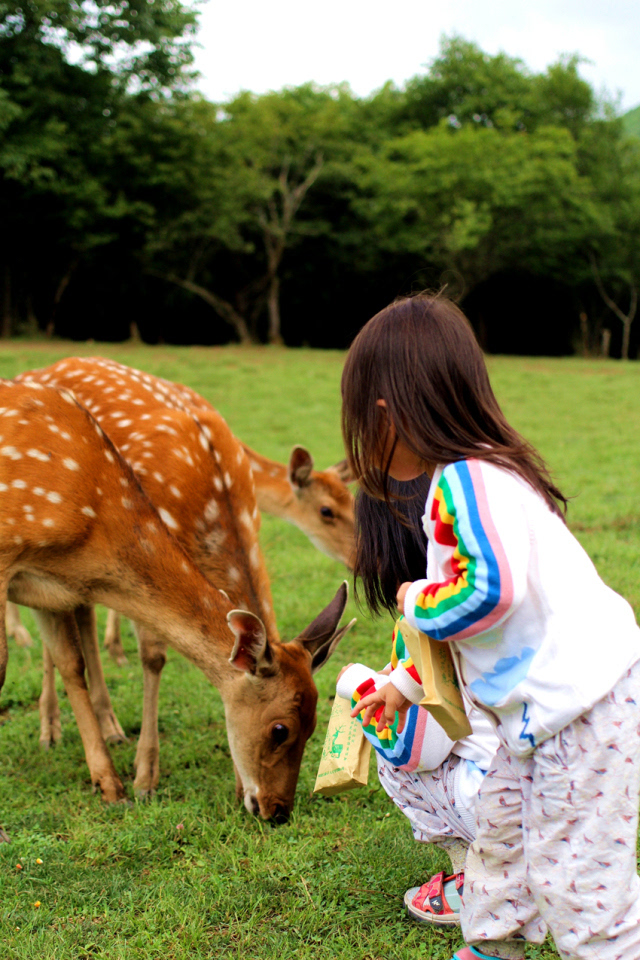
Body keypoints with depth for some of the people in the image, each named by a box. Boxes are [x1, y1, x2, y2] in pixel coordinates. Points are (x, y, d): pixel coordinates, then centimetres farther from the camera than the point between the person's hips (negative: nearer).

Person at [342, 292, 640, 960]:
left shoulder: (467, 479, -21)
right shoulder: (481, 475, 13)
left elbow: (492, 588, -34)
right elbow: (468, 616, 23)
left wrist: (419, 602, -14)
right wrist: (404, 683, 31)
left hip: (582, 703, -11)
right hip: (543, 704, 11)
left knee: (573, 871, -3)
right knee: (502, 828, 22)